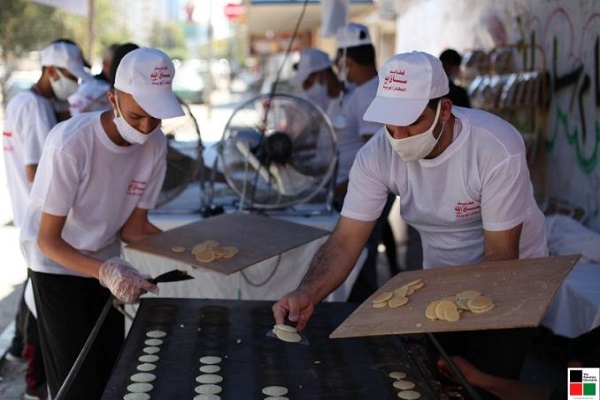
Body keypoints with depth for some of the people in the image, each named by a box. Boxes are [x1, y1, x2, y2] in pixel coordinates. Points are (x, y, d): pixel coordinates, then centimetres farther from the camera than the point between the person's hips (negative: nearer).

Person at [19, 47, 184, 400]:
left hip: (105, 262, 5)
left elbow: (132, 228, -6)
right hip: (56, 265, -5)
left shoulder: (156, 145, -16)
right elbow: (48, 241, -26)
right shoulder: (70, 144, -32)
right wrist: (105, 272, -42)